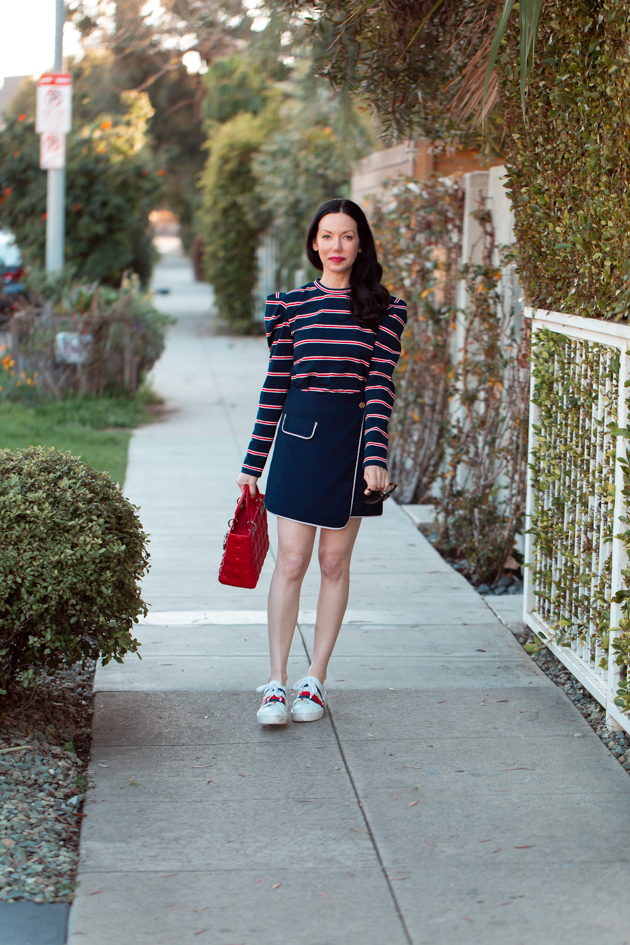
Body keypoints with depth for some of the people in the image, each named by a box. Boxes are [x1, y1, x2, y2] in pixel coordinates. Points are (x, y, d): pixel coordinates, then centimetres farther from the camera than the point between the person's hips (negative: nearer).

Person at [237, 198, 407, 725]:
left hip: (351, 438, -1)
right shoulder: (292, 305, 5)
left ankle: (316, 681, 15)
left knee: (335, 562, 5)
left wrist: (375, 457, -15)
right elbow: (276, 385, 7)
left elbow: (381, 387, -4)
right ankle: (276, 684, 2)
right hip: (299, 434, 1)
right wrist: (253, 464, 6)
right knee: (291, 562, -2)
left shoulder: (382, 310, 2)